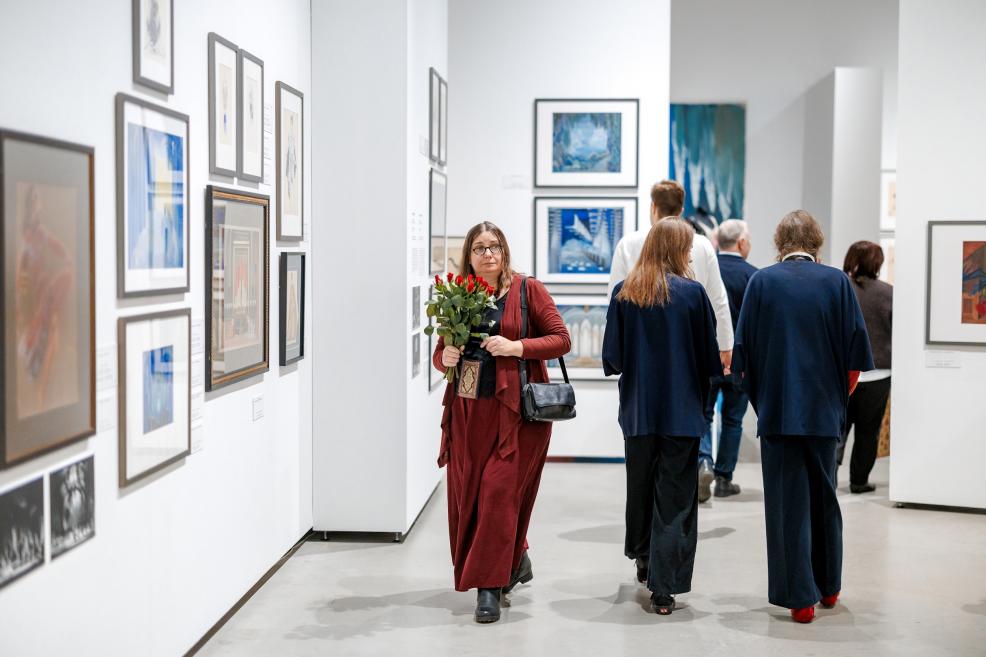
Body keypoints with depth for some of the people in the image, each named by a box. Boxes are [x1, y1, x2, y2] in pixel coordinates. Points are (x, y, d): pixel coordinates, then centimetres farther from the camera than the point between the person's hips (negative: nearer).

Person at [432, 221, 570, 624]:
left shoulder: (528, 290, 1)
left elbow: (561, 340, -3)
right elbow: (439, 352, 18)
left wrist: (517, 346, -15)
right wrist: (444, 358, -5)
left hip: (517, 410, -4)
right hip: (469, 410, 5)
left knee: (499, 491, -10)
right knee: (467, 495, 7)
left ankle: (491, 586, -3)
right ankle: (515, 559, 30)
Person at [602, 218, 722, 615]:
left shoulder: (623, 293, -2)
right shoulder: (692, 293, -9)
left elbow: (612, 356, 0)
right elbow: (709, 354, -3)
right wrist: (704, 387, 16)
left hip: (637, 408, 3)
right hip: (681, 412, -3)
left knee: (640, 485, 20)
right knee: (675, 497, 1)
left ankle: (643, 559, 36)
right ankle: (663, 589, -1)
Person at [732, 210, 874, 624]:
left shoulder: (761, 282, -3)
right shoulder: (837, 282, -1)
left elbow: (743, 353, -3)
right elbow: (856, 352, -1)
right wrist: (840, 396, 12)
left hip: (777, 410, -2)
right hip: (824, 411, 2)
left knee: (788, 503, 4)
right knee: (823, 497, 18)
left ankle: (800, 598, 5)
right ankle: (828, 586, 31)